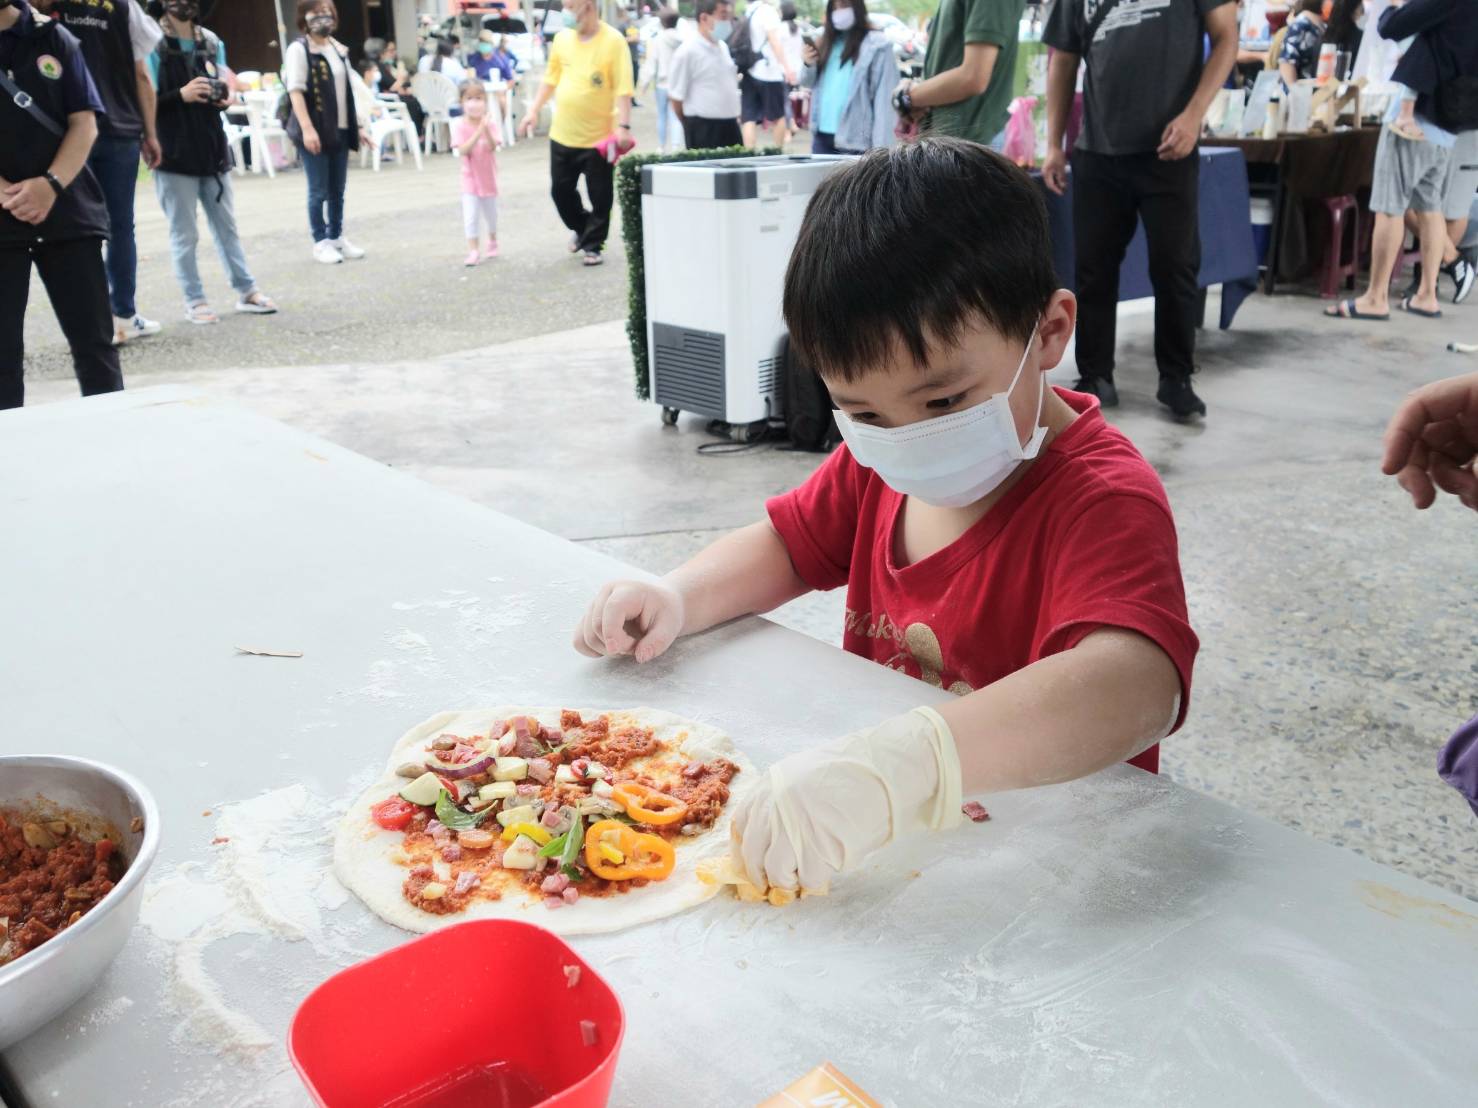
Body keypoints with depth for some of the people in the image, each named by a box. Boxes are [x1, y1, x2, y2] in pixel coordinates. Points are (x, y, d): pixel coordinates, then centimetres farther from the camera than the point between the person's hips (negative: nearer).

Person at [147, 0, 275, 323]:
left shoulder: (213, 43, 12)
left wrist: (224, 99, -2)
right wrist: (180, 95, -24)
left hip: (213, 149, 5)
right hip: (174, 154, -5)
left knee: (227, 226, 12)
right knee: (184, 233, 3)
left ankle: (246, 292, 19)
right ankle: (194, 301, 10)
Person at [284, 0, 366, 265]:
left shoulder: (339, 49, 14)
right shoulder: (299, 49, -7)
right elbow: (295, 91, -14)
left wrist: (357, 126, 16)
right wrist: (307, 129, -22)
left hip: (340, 130, 6)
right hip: (315, 131, -6)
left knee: (337, 190, 11)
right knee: (319, 190, -1)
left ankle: (337, 237, 23)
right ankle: (321, 243, 8)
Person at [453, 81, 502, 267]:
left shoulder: (491, 121, -10)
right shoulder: (459, 124, -13)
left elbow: (493, 147, -21)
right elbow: (463, 151, -25)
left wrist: (486, 129, -38)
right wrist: (478, 131, -32)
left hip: (488, 175, 2)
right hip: (470, 176, -2)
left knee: (490, 211, 19)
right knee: (471, 214, -9)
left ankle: (493, 241, 41)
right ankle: (474, 250, -4)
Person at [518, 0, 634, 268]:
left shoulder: (613, 41, -10)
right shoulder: (562, 38, 5)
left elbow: (623, 89, -14)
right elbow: (551, 78, 15)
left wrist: (624, 126, -21)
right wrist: (534, 110, 9)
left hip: (598, 137, -5)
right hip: (562, 134, 5)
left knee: (600, 196, 3)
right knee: (560, 190, 12)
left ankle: (592, 245, 19)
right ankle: (581, 227, 37)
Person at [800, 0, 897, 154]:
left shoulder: (877, 45, -7)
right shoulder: (827, 40, 14)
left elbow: (884, 99, -12)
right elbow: (809, 82, 20)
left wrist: (880, 147, -19)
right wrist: (808, 65, -4)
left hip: (853, 138, -6)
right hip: (822, 135, 7)